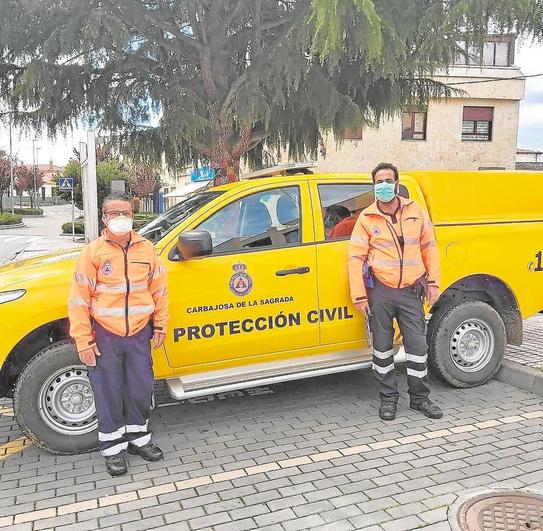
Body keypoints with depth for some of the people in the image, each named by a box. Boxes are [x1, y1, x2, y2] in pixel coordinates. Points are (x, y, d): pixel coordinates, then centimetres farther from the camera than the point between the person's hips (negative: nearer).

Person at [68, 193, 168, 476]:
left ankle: (138, 437, 33)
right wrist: (83, 341, -8)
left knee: (141, 389, 12)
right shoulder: (93, 252, -7)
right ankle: (113, 448, 23)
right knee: (109, 393, 7)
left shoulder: (146, 249, 2)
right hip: (105, 336, -3)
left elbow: (159, 290, 10)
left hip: (139, 333, 3)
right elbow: (79, 299, -6)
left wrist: (160, 325, 10)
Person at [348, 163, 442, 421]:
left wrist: (433, 282, 5)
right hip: (380, 292, -1)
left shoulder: (415, 211, 6)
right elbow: (355, 257, -2)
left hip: (411, 291, 2)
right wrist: (359, 296, -7)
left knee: (418, 346, 5)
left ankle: (420, 398, 23)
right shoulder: (366, 218, -1)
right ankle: (388, 398, 22)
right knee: (382, 348, 7)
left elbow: (429, 247, 11)